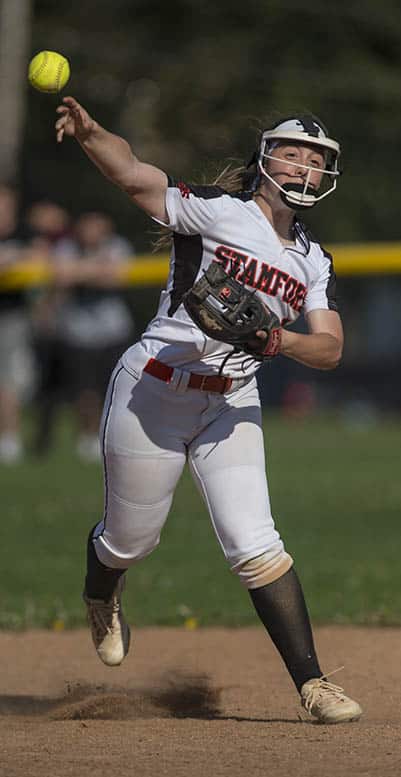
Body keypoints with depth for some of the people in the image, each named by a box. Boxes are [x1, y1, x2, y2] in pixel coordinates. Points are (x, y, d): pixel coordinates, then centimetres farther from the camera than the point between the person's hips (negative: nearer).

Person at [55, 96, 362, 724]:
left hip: (232, 404, 4)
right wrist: (90, 134, -43)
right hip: (154, 391, -3)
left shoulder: (314, 262, 8)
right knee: (129, 538, 10)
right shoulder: (218, 211, -9)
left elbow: (330, 349, -1)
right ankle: (101, 600, 46)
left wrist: (276, 340, -22)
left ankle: (311, 683, -8)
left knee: (255, 546, -9)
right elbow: (134, 176, -22)